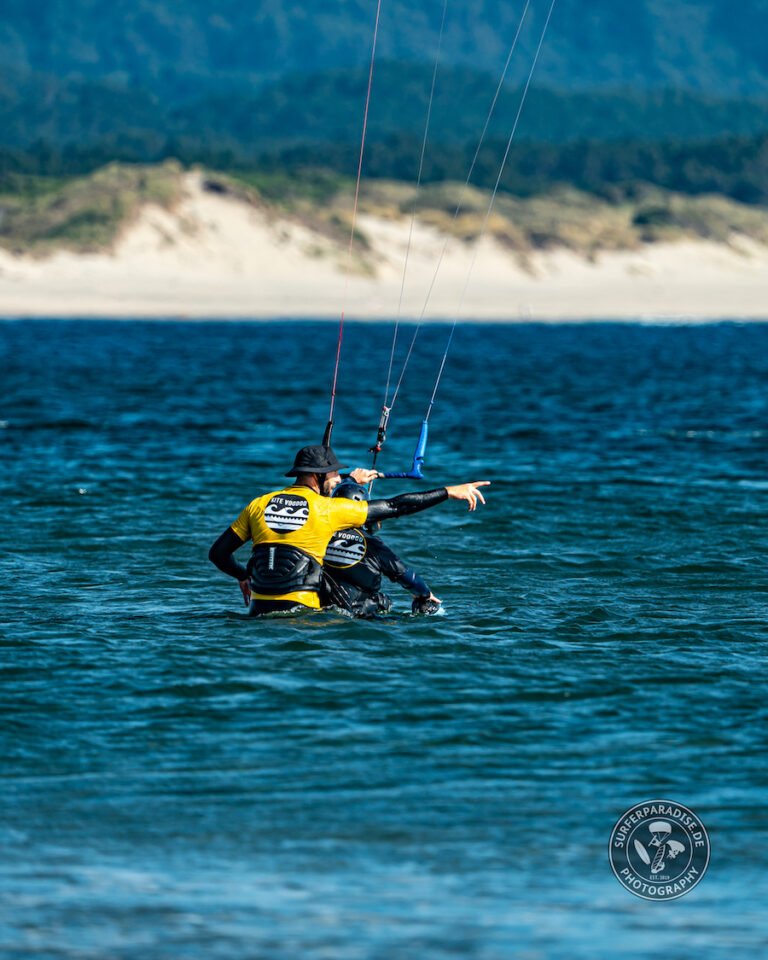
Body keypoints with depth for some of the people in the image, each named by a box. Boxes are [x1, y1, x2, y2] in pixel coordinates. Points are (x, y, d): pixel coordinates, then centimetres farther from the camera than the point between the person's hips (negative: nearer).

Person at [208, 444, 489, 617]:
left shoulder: (258, 505, 9)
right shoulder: (329, 509, -2)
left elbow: (218, 553, 13)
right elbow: (395, 506, 2)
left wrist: (243, 576, 33)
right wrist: (450, 492, 8)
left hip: (259, 610, 4)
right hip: (301, 611, -4)